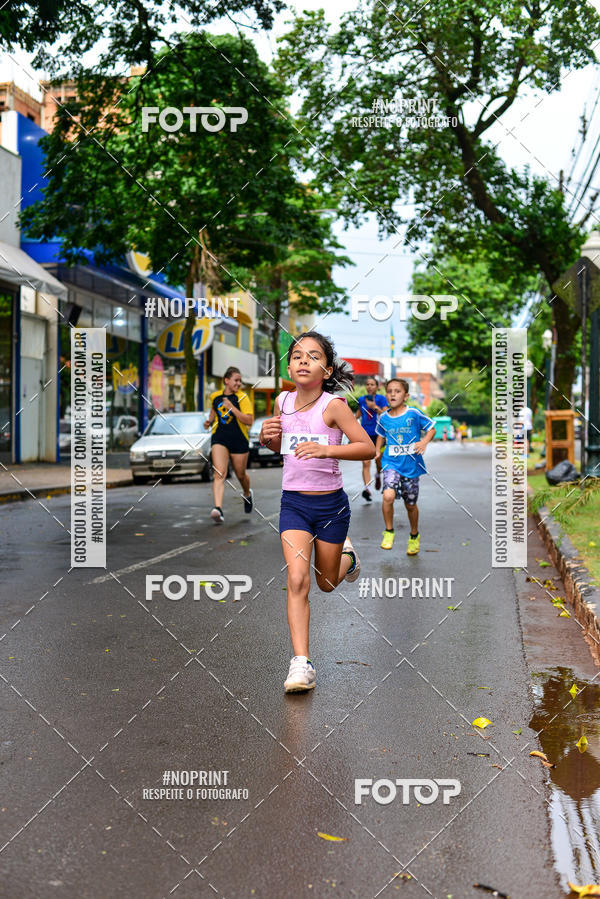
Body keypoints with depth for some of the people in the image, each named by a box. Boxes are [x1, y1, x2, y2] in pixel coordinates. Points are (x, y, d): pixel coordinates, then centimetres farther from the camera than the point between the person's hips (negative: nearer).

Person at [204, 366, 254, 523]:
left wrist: (231, 407, -21)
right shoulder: (215, 396, 6)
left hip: (239, 440, -1)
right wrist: (210, 420, 8)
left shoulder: (242, 397, -5)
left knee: (240, 474, 14)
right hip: (219, 439, 1)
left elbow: (249, 420, -15)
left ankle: (247, 494, 48)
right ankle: (218, 508, -29)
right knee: (219, 474, -17)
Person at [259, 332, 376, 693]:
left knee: (327, 583, 14)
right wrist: (267, 436, -6)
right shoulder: (283, 401, 0)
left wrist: (327, 449, -30)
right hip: (293, 502, 2)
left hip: (331, 503, -2)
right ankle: (301, 663, -9)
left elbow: (368, 447, -17)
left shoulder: (333, 405, -14)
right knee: (297, 579, -13)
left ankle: (347, 555, 48)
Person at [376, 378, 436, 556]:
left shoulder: (414, 414, -8)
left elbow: (432, 429, 0)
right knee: (388, 496, -24)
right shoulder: (383, 418, 2)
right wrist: (377, 451, 9)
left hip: (411, 465, -1)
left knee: (410, 504, 12)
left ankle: (414, 536, 38)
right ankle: (389, 532, -2)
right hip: (391, 463, 1)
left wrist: (424, 442, -17)